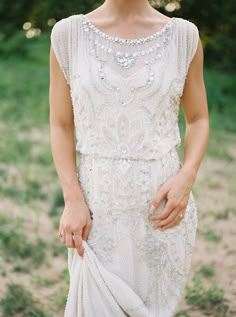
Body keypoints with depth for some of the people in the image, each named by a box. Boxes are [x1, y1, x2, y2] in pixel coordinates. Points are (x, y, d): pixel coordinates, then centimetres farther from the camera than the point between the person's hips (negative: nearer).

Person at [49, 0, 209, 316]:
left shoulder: (184, 35, -2)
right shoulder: (68, 34, -3)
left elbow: (198, 120, 7)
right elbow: (60, 126, 1)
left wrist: (187, 177, -10)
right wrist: (73, 200, -10)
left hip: (164, 202, 1)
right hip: (97, 205, 0)